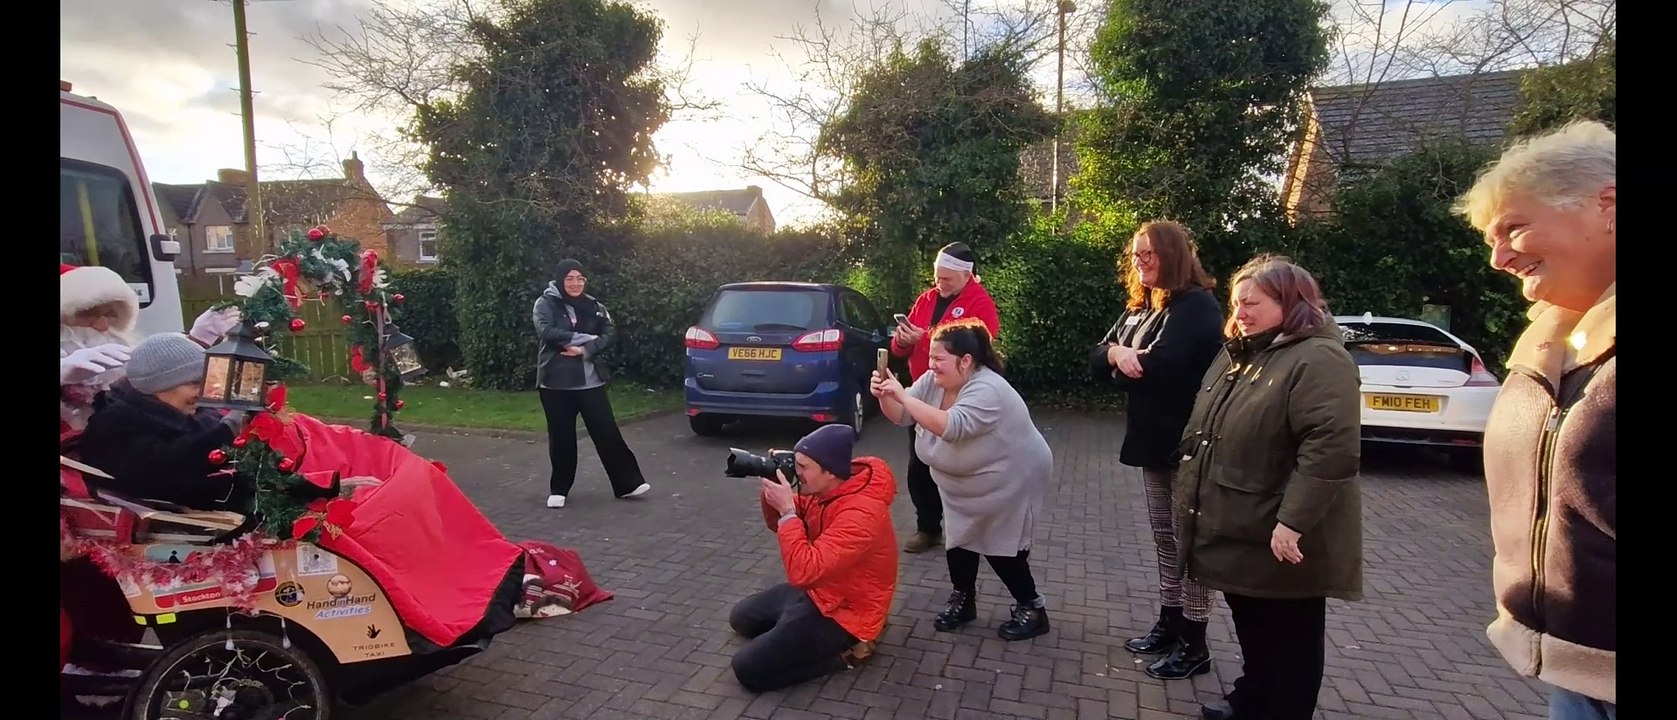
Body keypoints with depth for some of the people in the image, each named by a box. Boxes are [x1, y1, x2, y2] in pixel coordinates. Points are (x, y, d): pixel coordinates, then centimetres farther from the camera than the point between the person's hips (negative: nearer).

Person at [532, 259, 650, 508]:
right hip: (556, 381, -2)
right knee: (561, 437, 7)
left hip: (590, 380, 2)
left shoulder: (594, 306, 8)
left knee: (607, 431, 2)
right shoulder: (546, 303, -1)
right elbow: (545, 331, -17)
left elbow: (609, 333, -2)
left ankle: (627, 482, 10)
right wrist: (584, 337, -15)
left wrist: (585, 349, -17)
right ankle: (559, 489, 22)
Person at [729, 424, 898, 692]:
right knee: (741, 618, 21)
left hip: (844, 612, -10)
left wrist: (787, 510, -34)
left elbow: (803, 571, -38)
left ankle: (844, 650, -2)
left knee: (747, 669, -11)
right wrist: (772, 487, -12)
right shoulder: (824, 489, -6)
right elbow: (779, 525, 8)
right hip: (818, 591, 10)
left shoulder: (860, 513, -34)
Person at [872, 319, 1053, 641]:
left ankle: (1032, 609, 20)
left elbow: (952, 427, -48)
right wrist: (885, 395, -28)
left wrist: (903, 395, -47)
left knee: (999, 548, 0)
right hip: (964, 485, 7)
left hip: (1008, 483, -7)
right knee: (960, 540, 10)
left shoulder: (988, 391, -34)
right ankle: (963, 600, 31)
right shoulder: (933, 380, -9)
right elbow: (902, 416, -7)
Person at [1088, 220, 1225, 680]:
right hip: (1152, 440, 8)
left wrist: (1125, 363, -7)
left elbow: (1161, 366, -26)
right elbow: (1098, 359, 7)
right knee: (1165, 537, 16)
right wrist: (1119, 353, -15)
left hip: (1187, 443, -8)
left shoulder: (1196, 305, -14)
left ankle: (1194, 645, 10)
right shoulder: (1138, 308, 13)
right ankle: (1169, 624, 28)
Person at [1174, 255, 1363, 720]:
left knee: (1289, 637, 9)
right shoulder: (1237, 354, 11)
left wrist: (1293, 521, -30)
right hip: (1237, 529, 9)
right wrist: (1191, 496, 20)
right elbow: (1205, 429, 19)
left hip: (1278, 539, -9)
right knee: (1250, 627, 23)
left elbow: (1331, 447, -28)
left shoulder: (1318, 360, -19)